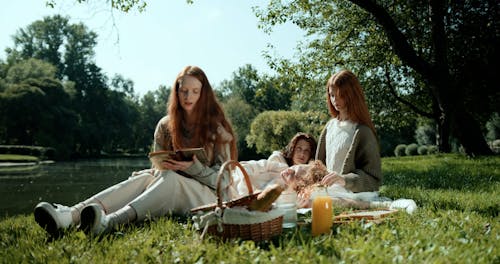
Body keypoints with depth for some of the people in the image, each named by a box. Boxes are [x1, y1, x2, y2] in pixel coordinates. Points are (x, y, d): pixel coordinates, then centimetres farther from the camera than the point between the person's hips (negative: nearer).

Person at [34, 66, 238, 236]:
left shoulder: (216, 127, -3)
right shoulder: (165, 126, 7)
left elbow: (223, 178, -6)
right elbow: (158, 168, 11)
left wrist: (192, 166, -23)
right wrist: (162, 166, -14)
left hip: (210, 197, -3)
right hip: (171, 189, 3)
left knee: (169, 178, -35)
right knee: (144, 178, -29)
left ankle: (110, 221, -59)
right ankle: (70, 215, -51)